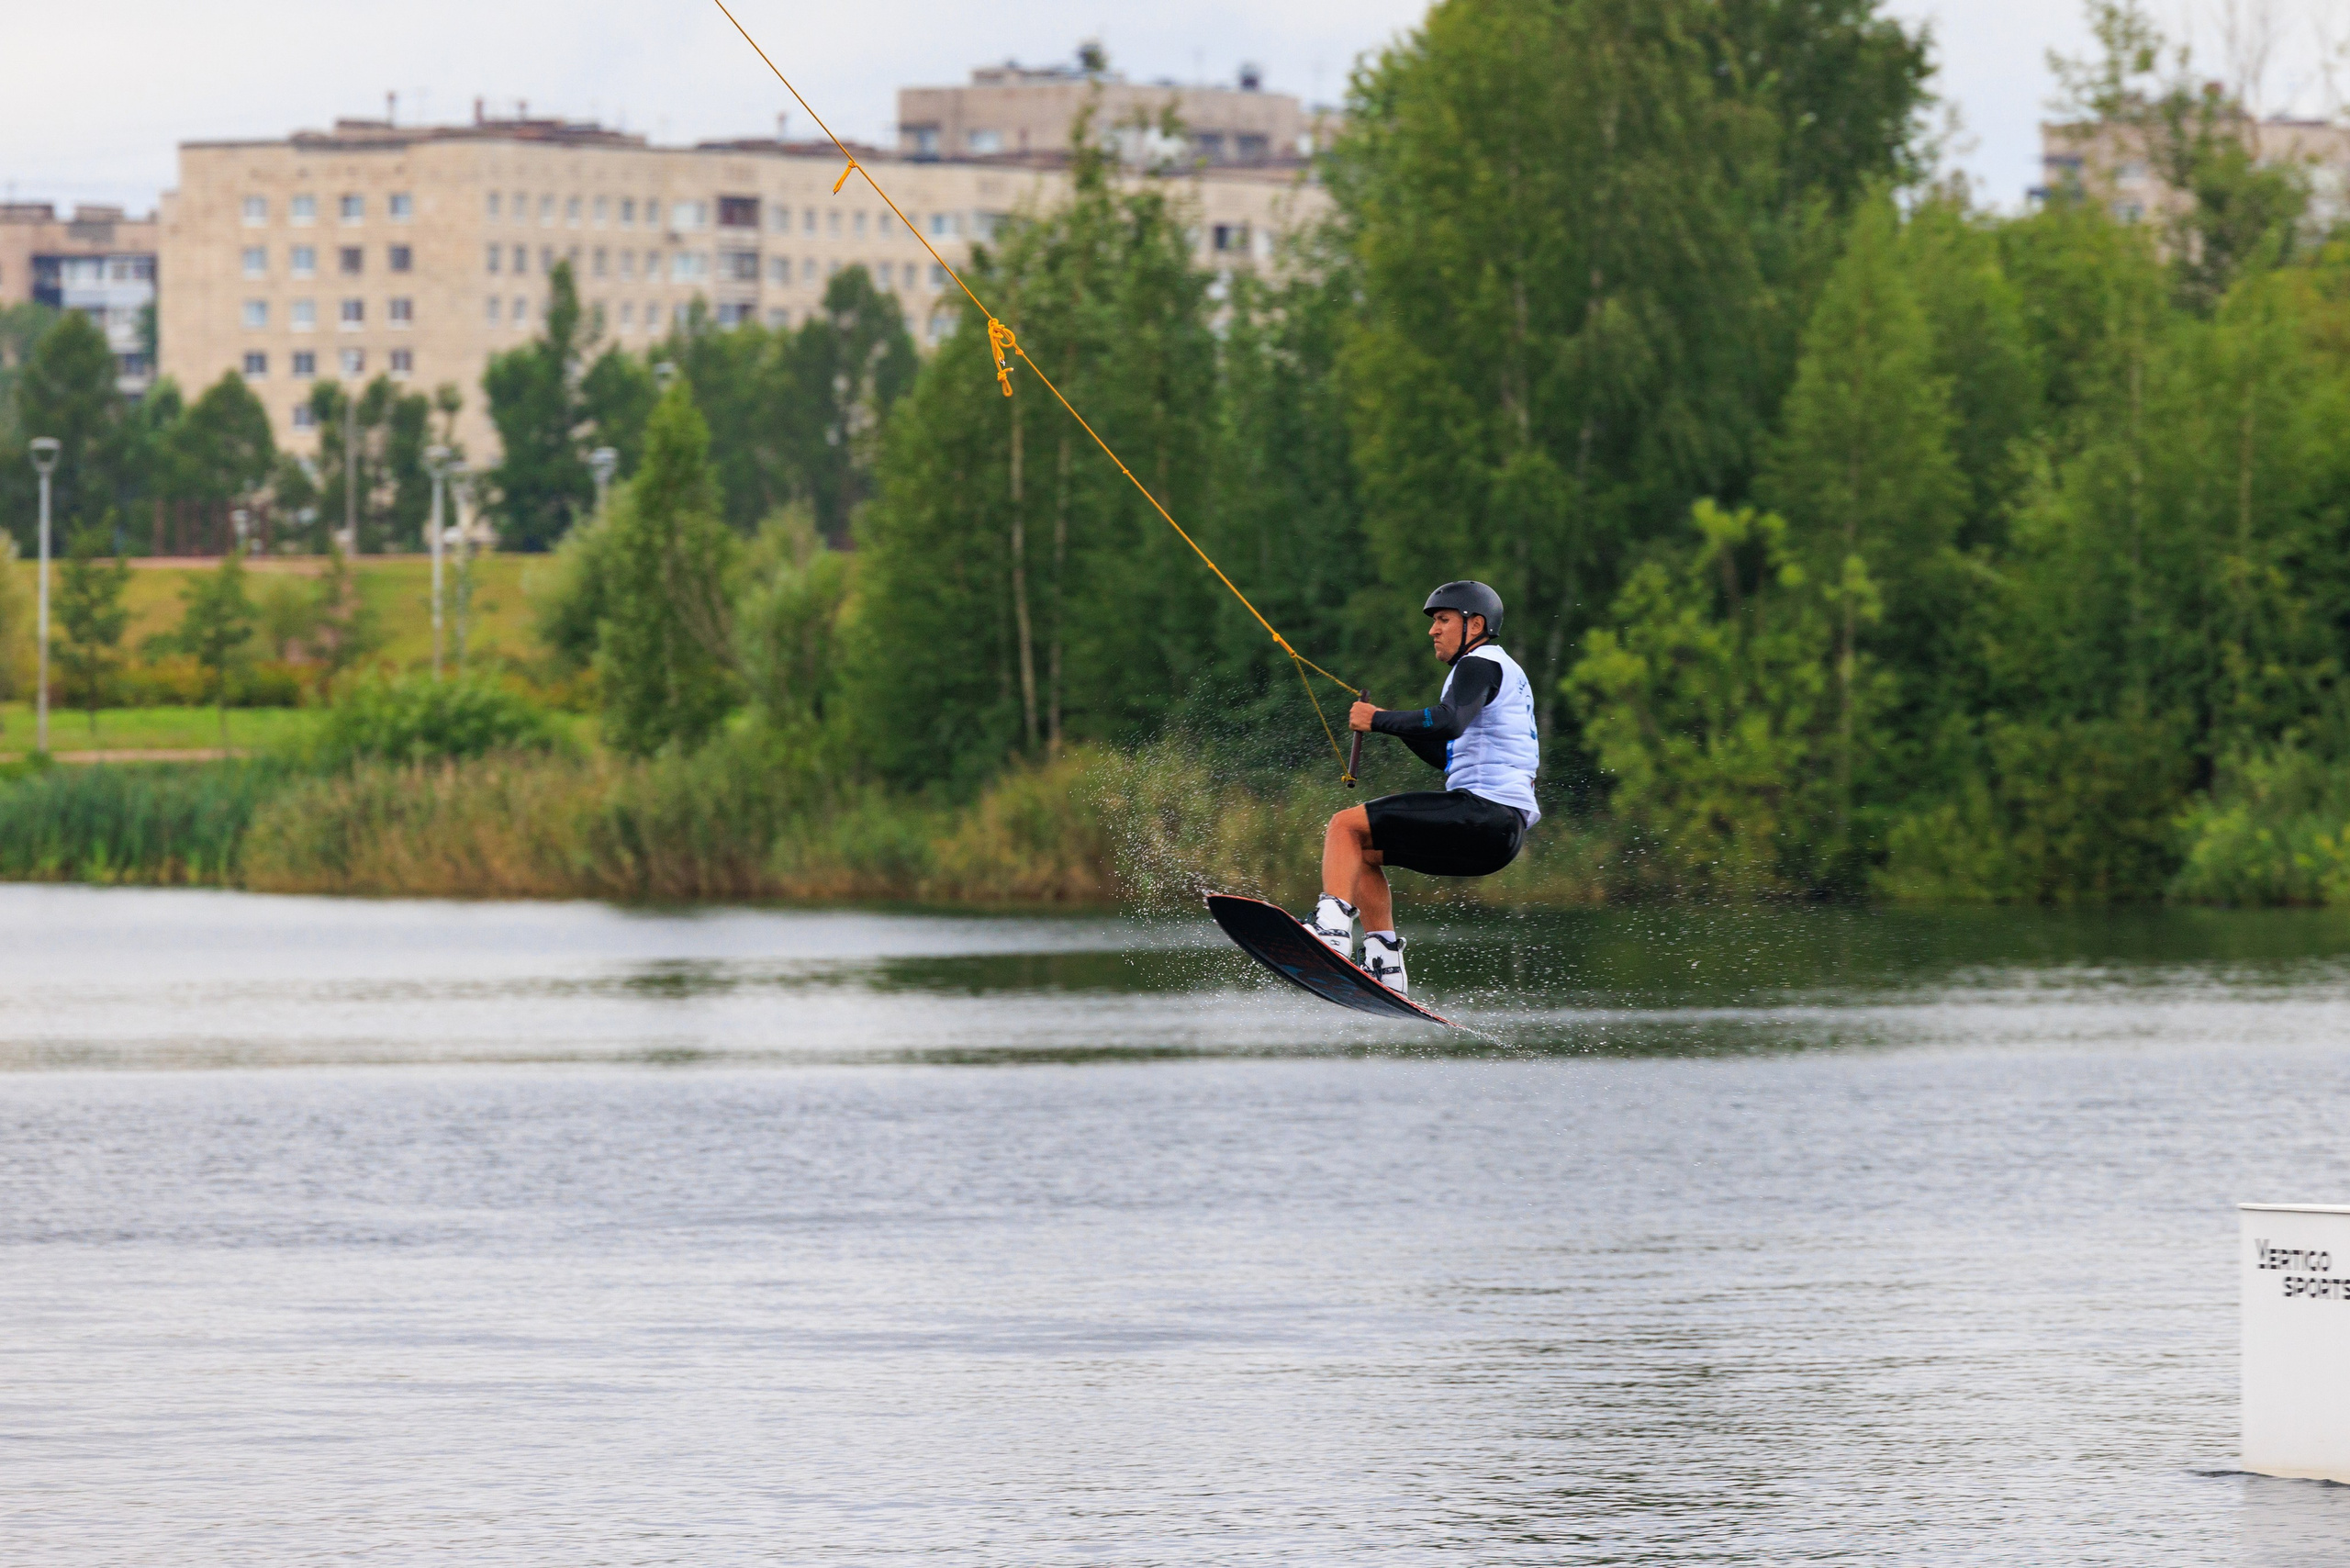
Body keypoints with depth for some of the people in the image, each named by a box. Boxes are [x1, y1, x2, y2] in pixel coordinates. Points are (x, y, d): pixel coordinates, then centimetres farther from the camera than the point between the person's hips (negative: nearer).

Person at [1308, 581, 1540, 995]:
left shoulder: (1481, 665, -5)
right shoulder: (1503, 673, 28)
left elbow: (1449, 723, -25)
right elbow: (1449, 755, 33)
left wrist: (1378, 721, -15)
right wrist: (1396, 724, 20)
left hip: (1484, 815, -10)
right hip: (1498, 832, 10)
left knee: (1345, 826, -14)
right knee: (1363, 851, 20)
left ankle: (1332, 930, -33)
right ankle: (1385, 968, 10)